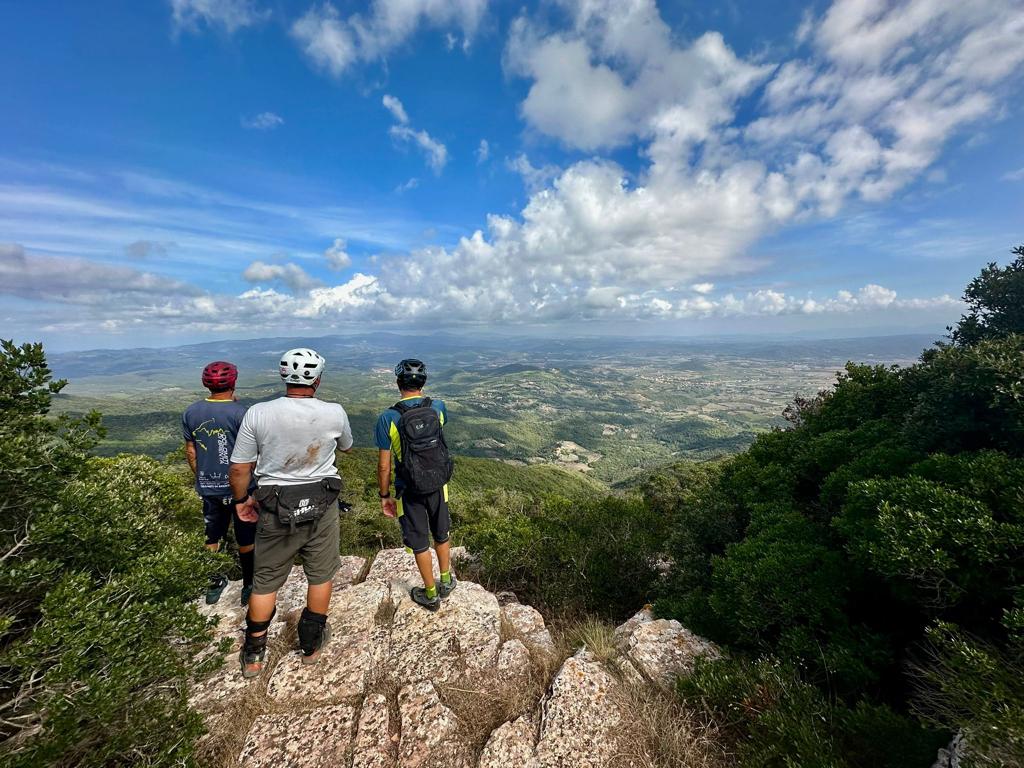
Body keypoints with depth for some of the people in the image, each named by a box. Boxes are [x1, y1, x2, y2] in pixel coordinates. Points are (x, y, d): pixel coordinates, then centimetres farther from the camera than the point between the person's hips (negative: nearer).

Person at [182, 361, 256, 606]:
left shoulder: (190, 412, -1)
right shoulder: (240, 413, -18)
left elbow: (190, 452, 7)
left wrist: (201, 479, 17)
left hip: (208, 487, 5)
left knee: (212, 537, 20)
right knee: (246, 539, 11)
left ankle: (214, 584, 35)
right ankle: (249, 587, 23)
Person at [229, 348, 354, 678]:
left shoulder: (258, 413, -15)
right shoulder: (334, 413, -14)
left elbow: (238, 469, -7)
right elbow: (347, 447, 8)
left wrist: (241, 500, 12)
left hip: (275, 509, 1)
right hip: (321, 506, 0)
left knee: (265, 581, 20)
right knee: (320, 575, 19)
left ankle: (253, 655, 37)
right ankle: (311, 645, 37)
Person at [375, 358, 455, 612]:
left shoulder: (388, 418, -19)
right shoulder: (438, 407, -11)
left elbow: (383, 466, -13)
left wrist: (385, 496, 2)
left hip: (409, 491, -2)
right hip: (438, 485, 3)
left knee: (419, 543, 16)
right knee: (441, 535, 24)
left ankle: (431, 595, 33)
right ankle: (446, 581, 43)